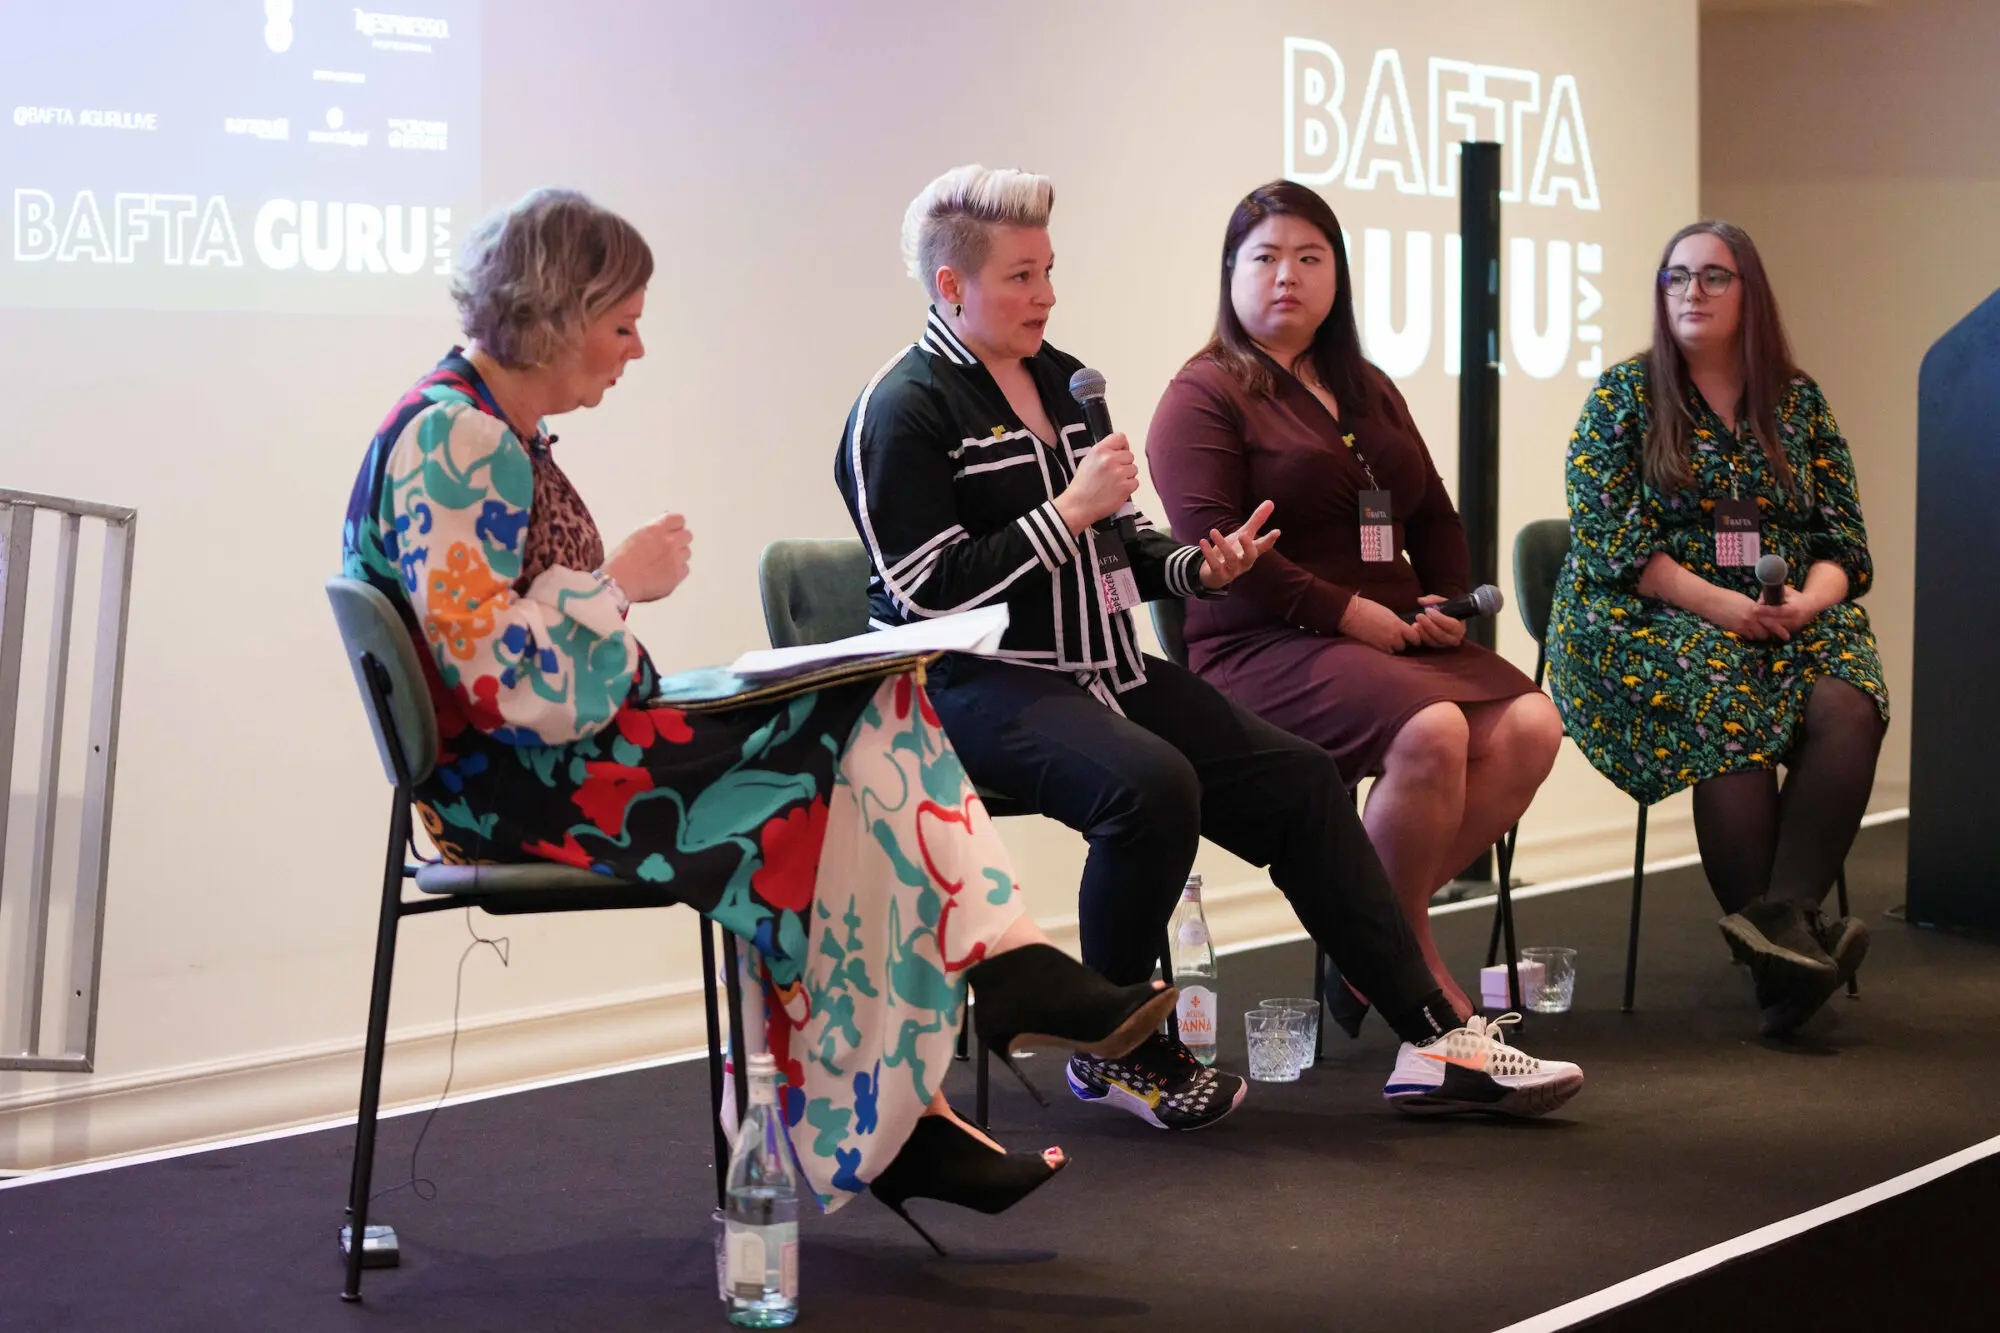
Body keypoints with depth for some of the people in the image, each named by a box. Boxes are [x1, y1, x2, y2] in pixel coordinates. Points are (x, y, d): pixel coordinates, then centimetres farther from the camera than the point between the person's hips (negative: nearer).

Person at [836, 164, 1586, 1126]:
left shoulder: (1060, 378, 18)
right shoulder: (904, 410, -8)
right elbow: (929, 593, -17)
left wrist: (1198, 568, 5)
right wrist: (1067, 513, -16)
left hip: (1105, 669, 9)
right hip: (978, 687, -8)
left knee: (1296, 779, -3)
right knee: (1152, 784, -34)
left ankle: (1433, 1039, 1)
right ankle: (1113, 1051, -14)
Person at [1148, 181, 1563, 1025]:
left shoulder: (1369, 392, 24)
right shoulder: (1204, 395, 1)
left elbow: (1435, 520, 29)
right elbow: (1215, 544, -12)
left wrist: (1444, 605, 7)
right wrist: (1349, 614, -15)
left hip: (1398, 637, 7)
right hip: (1264, 648, -7)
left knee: (1530, 725, -20)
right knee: (1431, 730, -33)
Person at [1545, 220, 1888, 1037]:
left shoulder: (1799, 401, 16)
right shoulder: (1624, 394, 6)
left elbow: (1845, 539, 13)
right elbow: (1606, 538, -4)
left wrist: (1809, 599, -11)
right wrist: (1716, 603, -16)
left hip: (1794, 621, 3)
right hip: (1653, 621, -3)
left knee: (1847, 710, -30)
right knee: (1730, 715, -34)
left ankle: (1782, 913, -41)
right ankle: (1778, 954, -36)